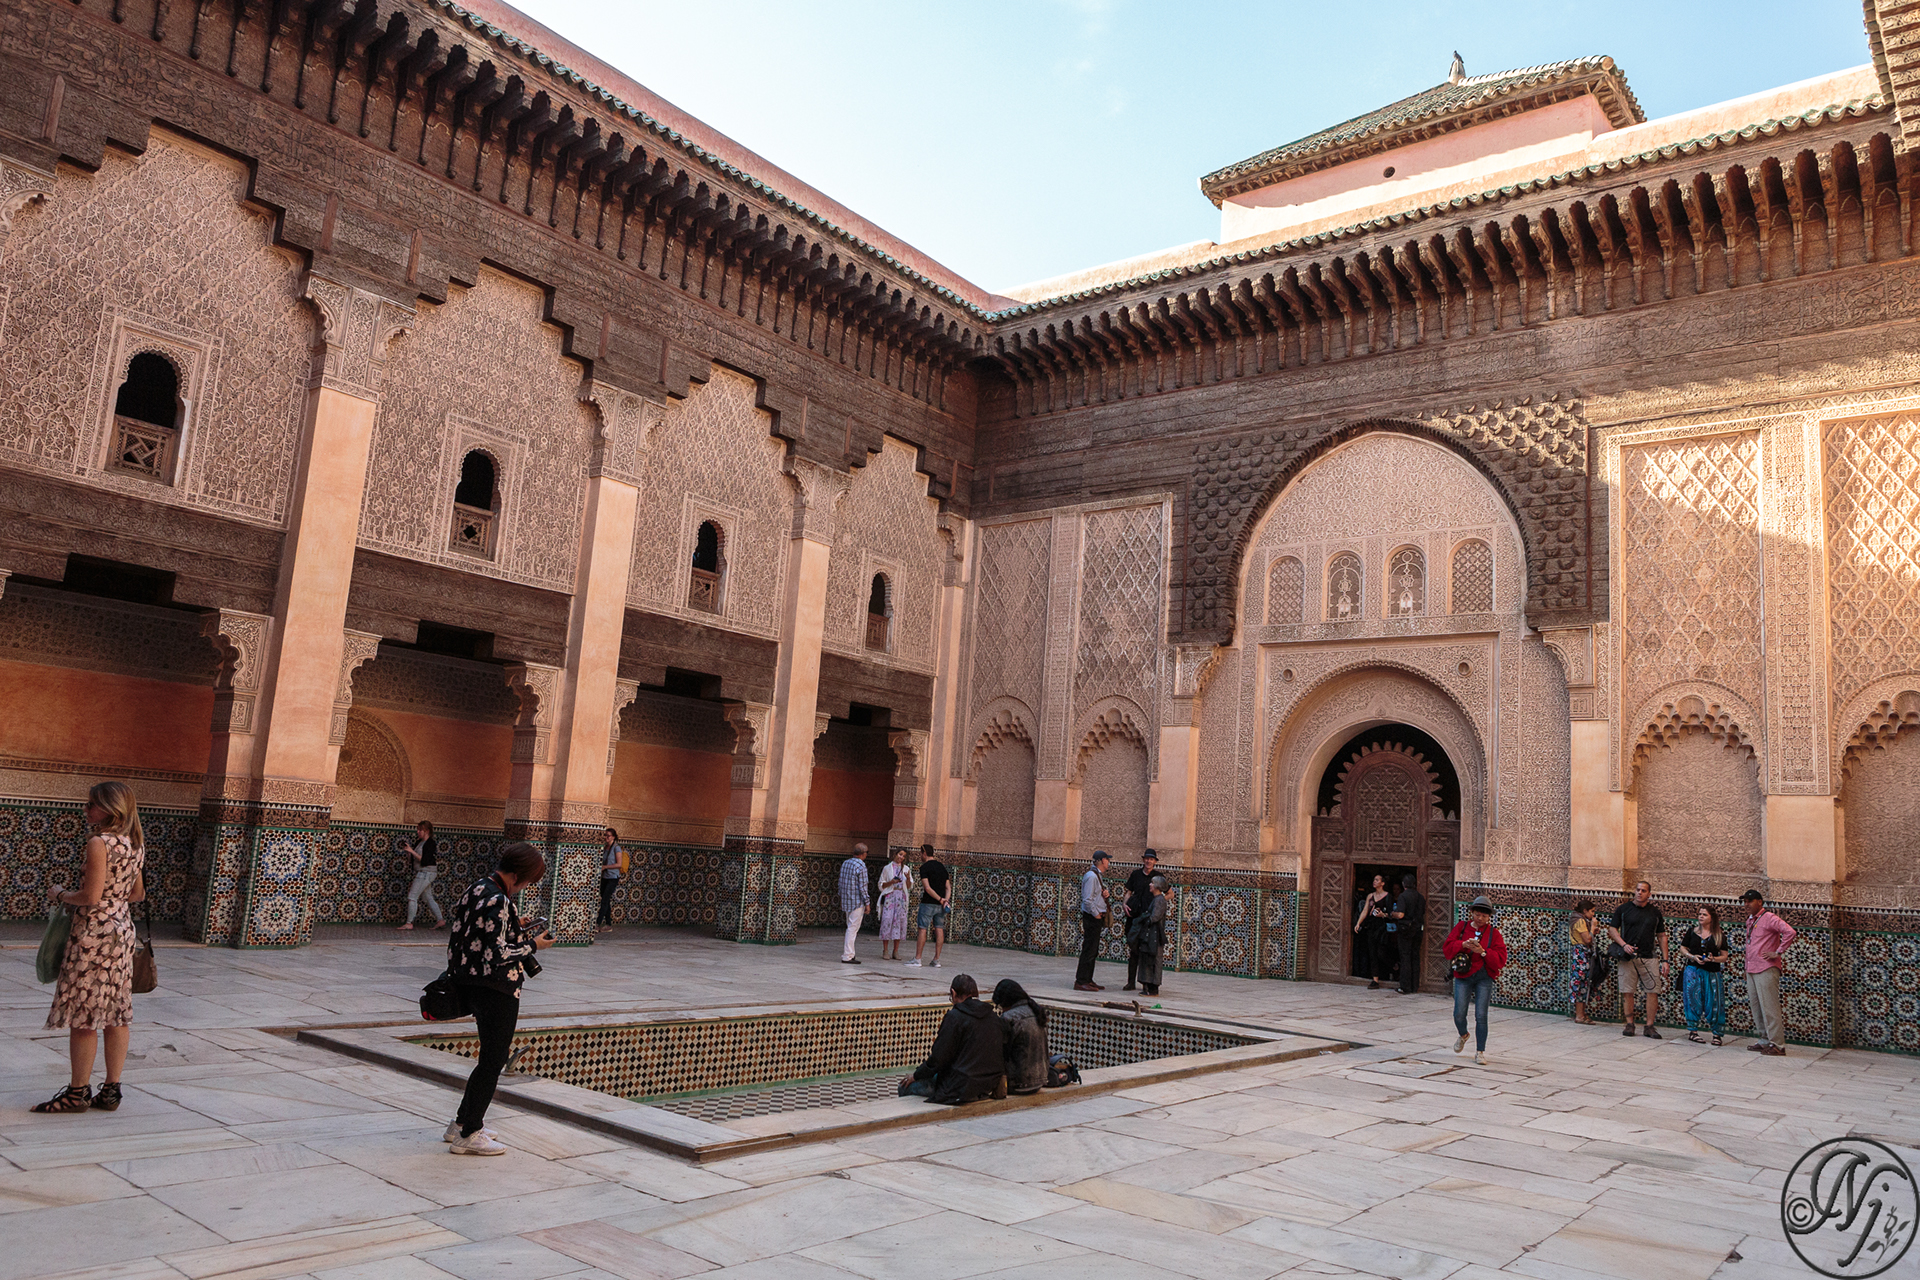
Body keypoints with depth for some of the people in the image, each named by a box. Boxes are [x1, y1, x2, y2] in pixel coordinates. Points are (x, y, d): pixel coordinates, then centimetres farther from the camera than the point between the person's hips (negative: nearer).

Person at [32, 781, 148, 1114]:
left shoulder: (99, 844, -16)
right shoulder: (135, 845, 8)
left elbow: (91, 896, -19)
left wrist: (61, 894, -2)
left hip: (93, 933, -8)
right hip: (123, 931, 8)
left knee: (82, 1013, 2)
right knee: (116, 1012, 10)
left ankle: (78, 1091, 9)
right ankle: (111, 1091, 15)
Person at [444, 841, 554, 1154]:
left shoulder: (478, 890, 8)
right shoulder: (498, 902, -22)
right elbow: (498, 955, -24)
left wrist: (516, 928, 12)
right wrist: (532, 946, -11)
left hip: (471, 984, 10)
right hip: (496, 990, -10)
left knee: (493, 1055, 21)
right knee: (493, 1060, 2)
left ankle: (463, 1122, 29)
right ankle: (468, 1135, 10)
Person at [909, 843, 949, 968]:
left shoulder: (924, 867, -8)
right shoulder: (942, 867, 14)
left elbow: (927, 888, -17)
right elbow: (948, 887, 9)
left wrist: (940, 899, -13)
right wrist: (946, 900, -4)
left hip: (928, 903, -6)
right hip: (940, 905, 6)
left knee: (923, 929, -3)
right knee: (939, 929, 6)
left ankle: (917, 959, -3)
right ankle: (937, 959, 6)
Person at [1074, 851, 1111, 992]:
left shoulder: (1097, 875, 15)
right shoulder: (1091, 876, -16)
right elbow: (1087, 899, -21)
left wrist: (1105, 894, 3)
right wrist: (1096, 914, -15)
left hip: (1097, 918, 10)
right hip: (1091, 917, -10)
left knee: (1093, 951, 13)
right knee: (1089, 950, -8)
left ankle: (1088, 980, 19)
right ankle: (1080, 981, -6)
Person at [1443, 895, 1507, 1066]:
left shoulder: (1493, 933, 2)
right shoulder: (1461, 927, 4)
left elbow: (1501, 959, -5)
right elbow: (1447, 948, -3)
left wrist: (1483, 952, -19)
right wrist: (1463, 944, -19)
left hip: (1484, 978, -1)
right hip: (1463, 976, 1)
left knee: (1481, 1015, -7)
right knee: (1459, 1014, -5)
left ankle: (1480, 1052, 7)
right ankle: (1463, 1035, 29)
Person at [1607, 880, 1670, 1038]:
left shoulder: (1655, 912, 11)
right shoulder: (1623, 909, 5)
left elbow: (1662, 936, 13)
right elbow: (1612, 929, 5)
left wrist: (1665, 960, 7)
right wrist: (1624, 945, -11)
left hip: (1649, 958, 1)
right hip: (1628, 957, -1)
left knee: (1653, 992, -5)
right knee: (1627, 992, -1)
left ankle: (1649, 1027, 2)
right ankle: (1629, 1024, 8)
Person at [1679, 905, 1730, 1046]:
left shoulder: (1719, 935, 3)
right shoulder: (1692, 931, 7)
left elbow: (1724, 956, 4)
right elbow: (1683, 949, 11)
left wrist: (1713, 959, -15)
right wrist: (1693, 957, -7)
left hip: (1712, 973, -1)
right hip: (1693, 970, 1)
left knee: (1714, 1002, -3)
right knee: (1694, 1000, 0)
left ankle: (1717, 1034, 7)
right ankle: (1693, 1030, 8)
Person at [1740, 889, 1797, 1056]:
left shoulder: (1769, 918, -10)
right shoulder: (1750, 920, 17)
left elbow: (1790, 932, -23)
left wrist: (1778, 952, -18)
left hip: (1766, 969, -9)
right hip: (1751, 970, 9)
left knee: (1769, 1007, -8)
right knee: (1756, 1007, 11)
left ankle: (1777, 1044, -5)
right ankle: (1765, 1041, 18)